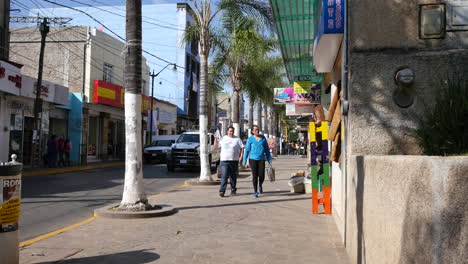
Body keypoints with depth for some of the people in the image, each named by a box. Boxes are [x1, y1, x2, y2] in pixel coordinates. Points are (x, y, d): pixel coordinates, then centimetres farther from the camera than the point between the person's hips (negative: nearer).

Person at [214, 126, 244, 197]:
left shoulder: (237, 139, 9)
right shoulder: (223, 139, 11)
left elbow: (241, 148, 6)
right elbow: (216, 146, 13)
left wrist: (241, 156, -6)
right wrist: (216, 138, -1)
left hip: (234, 160, 1)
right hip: (224, 160, -1)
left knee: (233, 177, 8)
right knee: (224, 176, -11)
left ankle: (233, 191, 18)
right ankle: (222, 191, -14)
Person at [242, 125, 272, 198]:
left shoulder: (263, 138, 7)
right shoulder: (250, 139, 0)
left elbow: (267, 149, 11)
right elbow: (247, 150, 1)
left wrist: (269, 160, 9)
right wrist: (244, 161, -3)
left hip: (261, 159, 2)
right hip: (253, 159, -2)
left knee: (261, 176, -6)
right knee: (255, 176, -1)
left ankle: (260, 185, 27)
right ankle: (255, 192, 11)